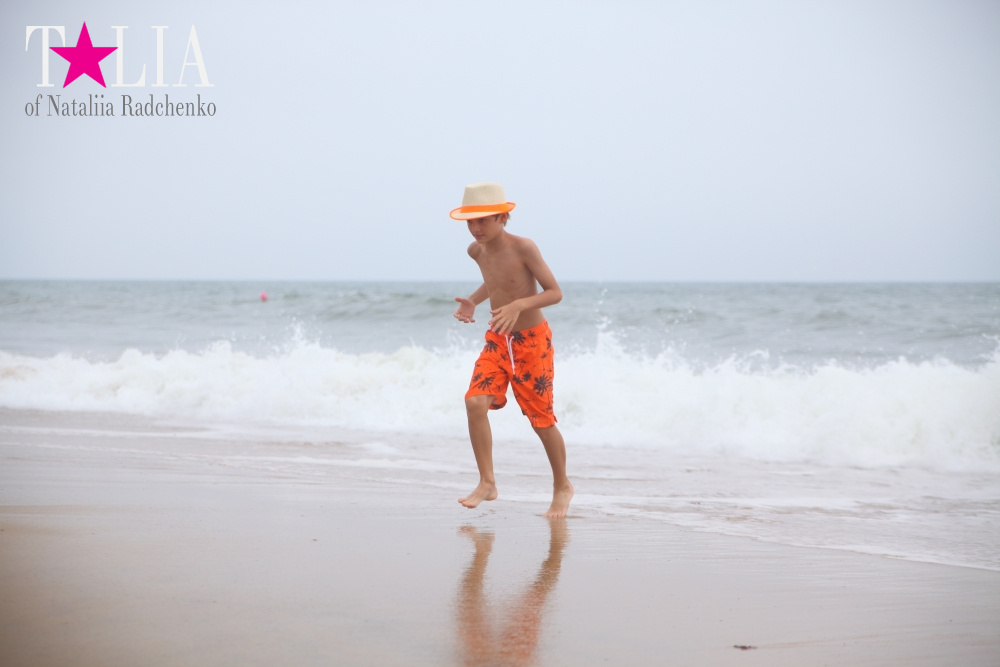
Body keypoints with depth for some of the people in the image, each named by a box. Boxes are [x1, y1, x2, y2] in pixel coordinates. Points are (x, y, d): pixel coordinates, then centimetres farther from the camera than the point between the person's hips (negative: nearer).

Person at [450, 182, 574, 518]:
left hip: (532, 342, -5)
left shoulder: (523, 248, -18)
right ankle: (487, 483, -9)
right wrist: (472, 301, 5)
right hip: (497, 341, 5)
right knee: (475, 402, -17)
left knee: (541, 418, 3)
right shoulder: (477, 250, 1)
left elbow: (555, 292, -18)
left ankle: (562, 487, 23)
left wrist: (519, 305, -33)